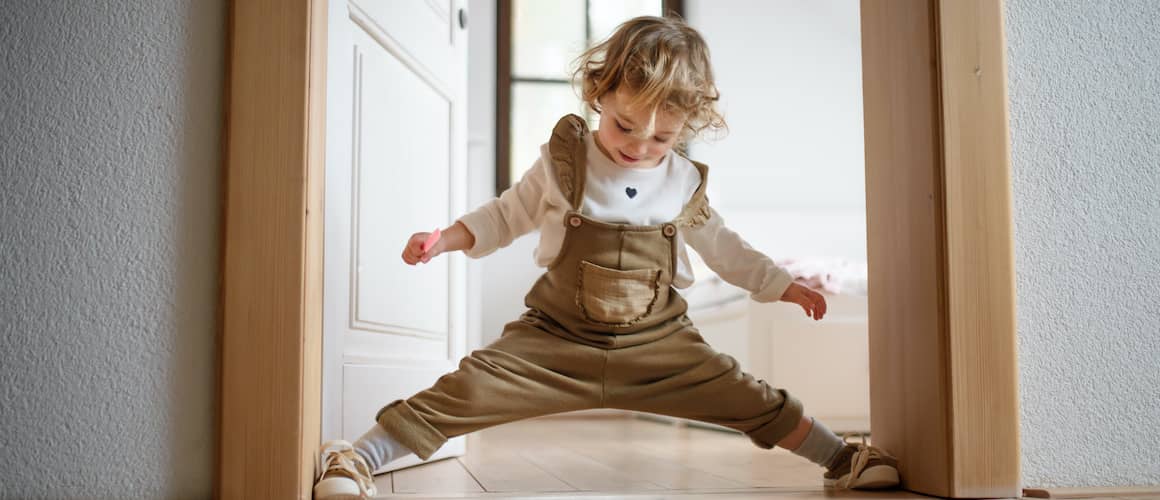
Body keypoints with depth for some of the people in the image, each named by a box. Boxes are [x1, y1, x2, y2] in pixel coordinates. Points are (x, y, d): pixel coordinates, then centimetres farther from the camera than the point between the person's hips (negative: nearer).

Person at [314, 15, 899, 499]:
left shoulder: (685, 183, 1)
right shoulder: (562, 161, -6)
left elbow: (723, 247, 17)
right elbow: (507, 214, 9)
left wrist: (786, 287, 19)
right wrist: (446, 238, -5)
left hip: (658, 344, 2)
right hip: (556, 337, -1)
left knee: (749, 399, 0)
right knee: (468, 388, -18)